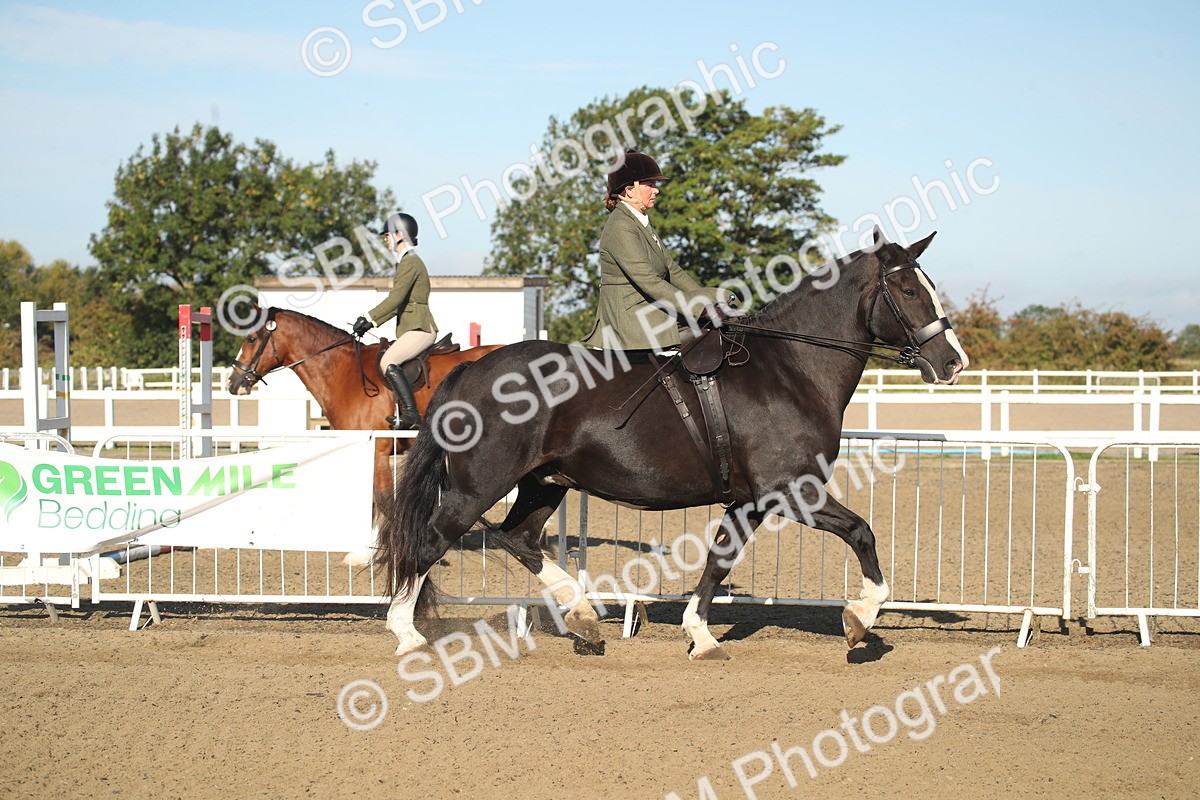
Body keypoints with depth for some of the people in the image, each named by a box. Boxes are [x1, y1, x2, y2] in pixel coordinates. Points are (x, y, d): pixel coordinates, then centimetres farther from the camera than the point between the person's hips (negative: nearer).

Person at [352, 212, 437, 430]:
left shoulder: (410, 262, -11)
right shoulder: (405, 262, 21)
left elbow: (395, 299, -19)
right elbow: (397, 303, 23)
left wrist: (369, 318, -16)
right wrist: (369, 322, 15)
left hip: (420, 329, -11)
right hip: (410, 329, 11)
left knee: (387, 362, -27)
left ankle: (411, 412, -33)